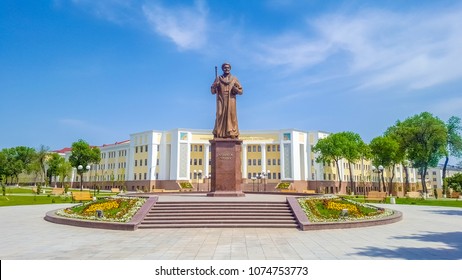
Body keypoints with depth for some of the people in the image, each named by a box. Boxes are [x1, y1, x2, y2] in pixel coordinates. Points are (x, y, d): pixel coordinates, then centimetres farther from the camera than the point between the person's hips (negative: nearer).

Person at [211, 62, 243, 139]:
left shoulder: (234, 79, 11)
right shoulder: (218, 78, 12)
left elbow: (241, 91, 8)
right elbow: (212, 91, 9)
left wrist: (235, 89, -12)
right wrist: (215, 86, -11)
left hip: (231, 102, 0)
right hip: (221, 102, 0)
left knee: (231, 117, -7)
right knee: (220, 117, -9)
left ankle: (232, 135, -7)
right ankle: (218, 135, -10)